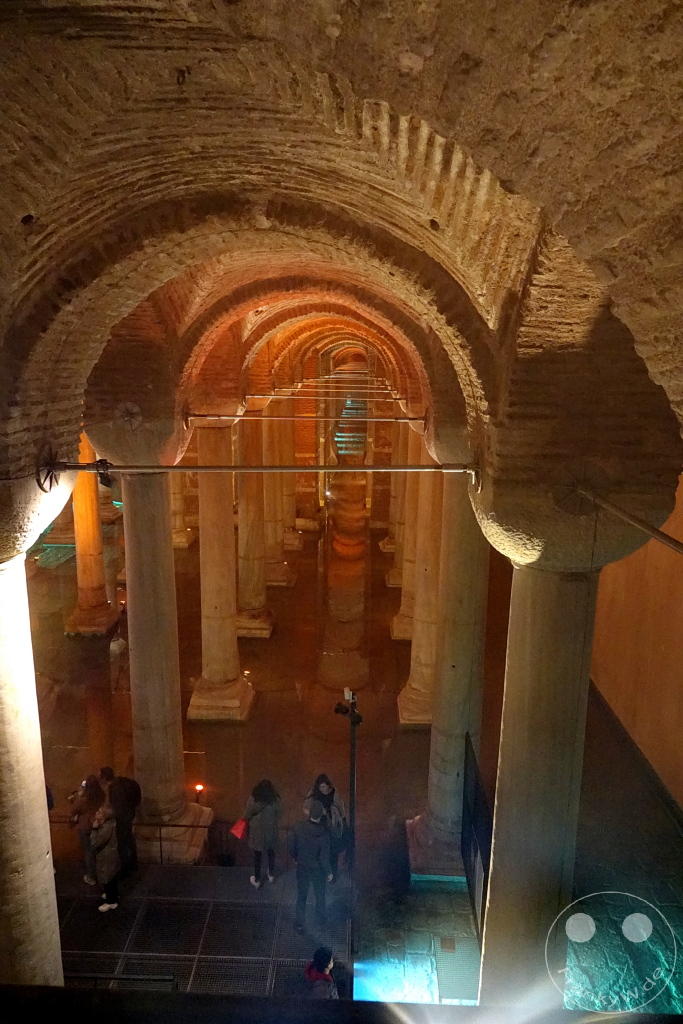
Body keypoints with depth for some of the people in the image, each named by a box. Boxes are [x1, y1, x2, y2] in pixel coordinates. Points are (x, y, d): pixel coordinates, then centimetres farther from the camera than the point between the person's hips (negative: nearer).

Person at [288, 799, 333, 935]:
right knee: (320, 895, 24)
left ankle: (299, 925, 33)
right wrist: (329, 872, -4)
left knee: (301, 896, 21)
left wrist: (295, 858, 11)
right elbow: (324, 857, -22)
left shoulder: (298, 827, -25)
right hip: (317, 869, -1)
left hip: (302, 867, 1)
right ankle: (321, 921, 45)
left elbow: (291, 846, -10)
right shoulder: (323, 833, -32)